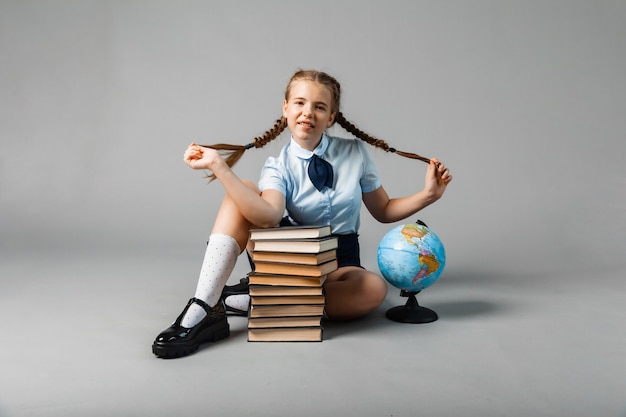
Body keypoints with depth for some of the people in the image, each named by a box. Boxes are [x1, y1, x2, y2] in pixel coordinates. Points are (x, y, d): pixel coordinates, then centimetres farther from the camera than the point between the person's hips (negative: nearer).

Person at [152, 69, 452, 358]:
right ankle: (202, 311, -31)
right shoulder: (279, 167, -7)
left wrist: (427, 195, -8)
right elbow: (268, 217, -30)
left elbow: (383, 211, 7)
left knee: (374, 288, -35)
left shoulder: (356, 153, -2)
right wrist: (218, 166, -34)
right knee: (242, 193, -23)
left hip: (338, 265, 1)